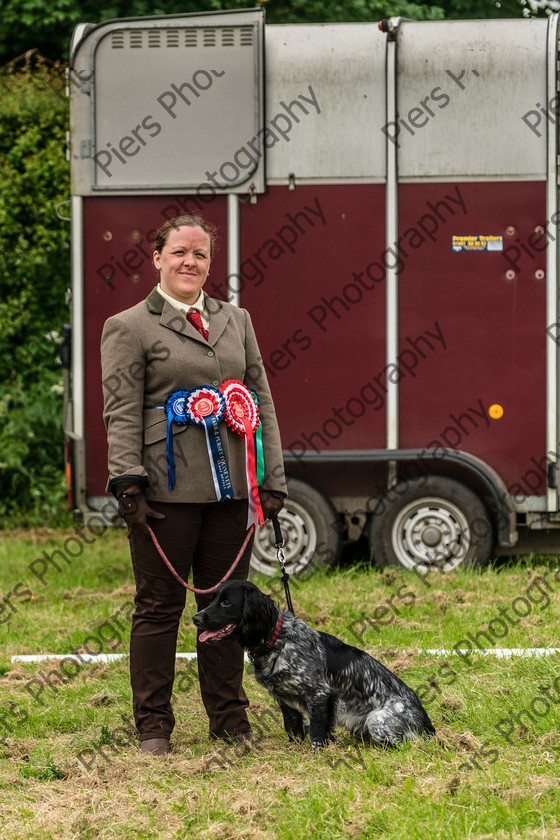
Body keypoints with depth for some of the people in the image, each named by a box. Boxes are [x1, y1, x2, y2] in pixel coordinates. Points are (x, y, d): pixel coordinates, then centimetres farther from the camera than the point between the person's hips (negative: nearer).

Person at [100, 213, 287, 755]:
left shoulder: (236, 321, 17)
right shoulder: (129, 328, 2)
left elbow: (261, 401, 15)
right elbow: (121, 413, -5)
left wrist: (273, 478, 8)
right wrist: (128, 483, -14)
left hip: (230, 488, 4)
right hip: (166, 488, -4)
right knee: (160, 605, 1)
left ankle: (229, 721, 18)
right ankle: (153, 726, 8)